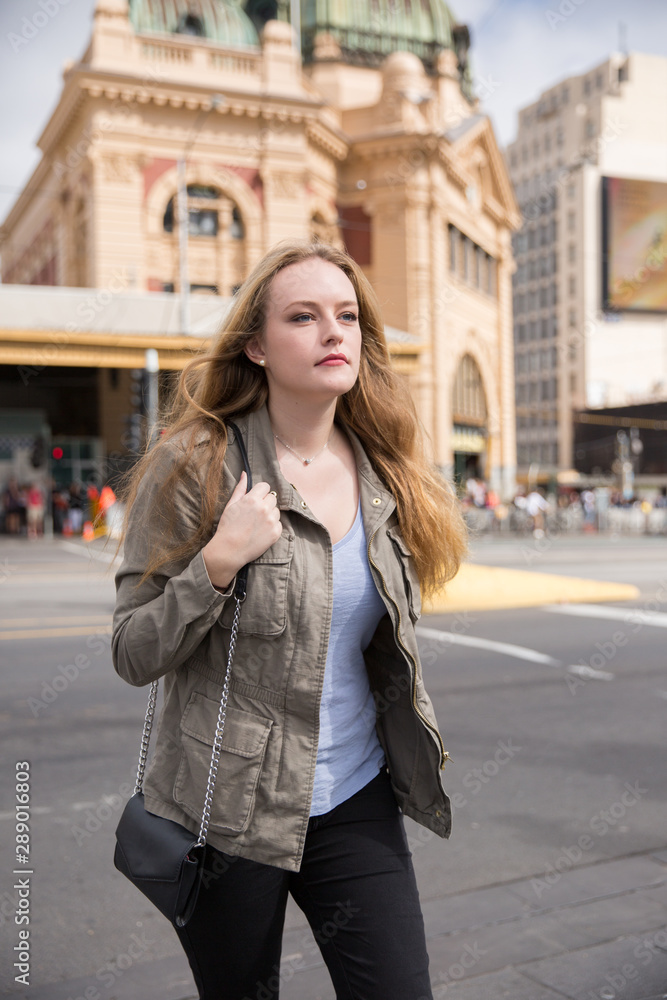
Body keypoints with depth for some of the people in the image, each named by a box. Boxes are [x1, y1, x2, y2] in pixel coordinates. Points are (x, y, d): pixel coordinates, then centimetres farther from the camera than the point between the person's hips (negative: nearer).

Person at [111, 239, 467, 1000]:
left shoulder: (384, 473, 2)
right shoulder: (193, 466, -13)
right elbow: (133, 656, -12)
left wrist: (416, 735, 12)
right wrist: (218, 562, -24)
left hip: (358, 803, 4)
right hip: (228, 811, -3)